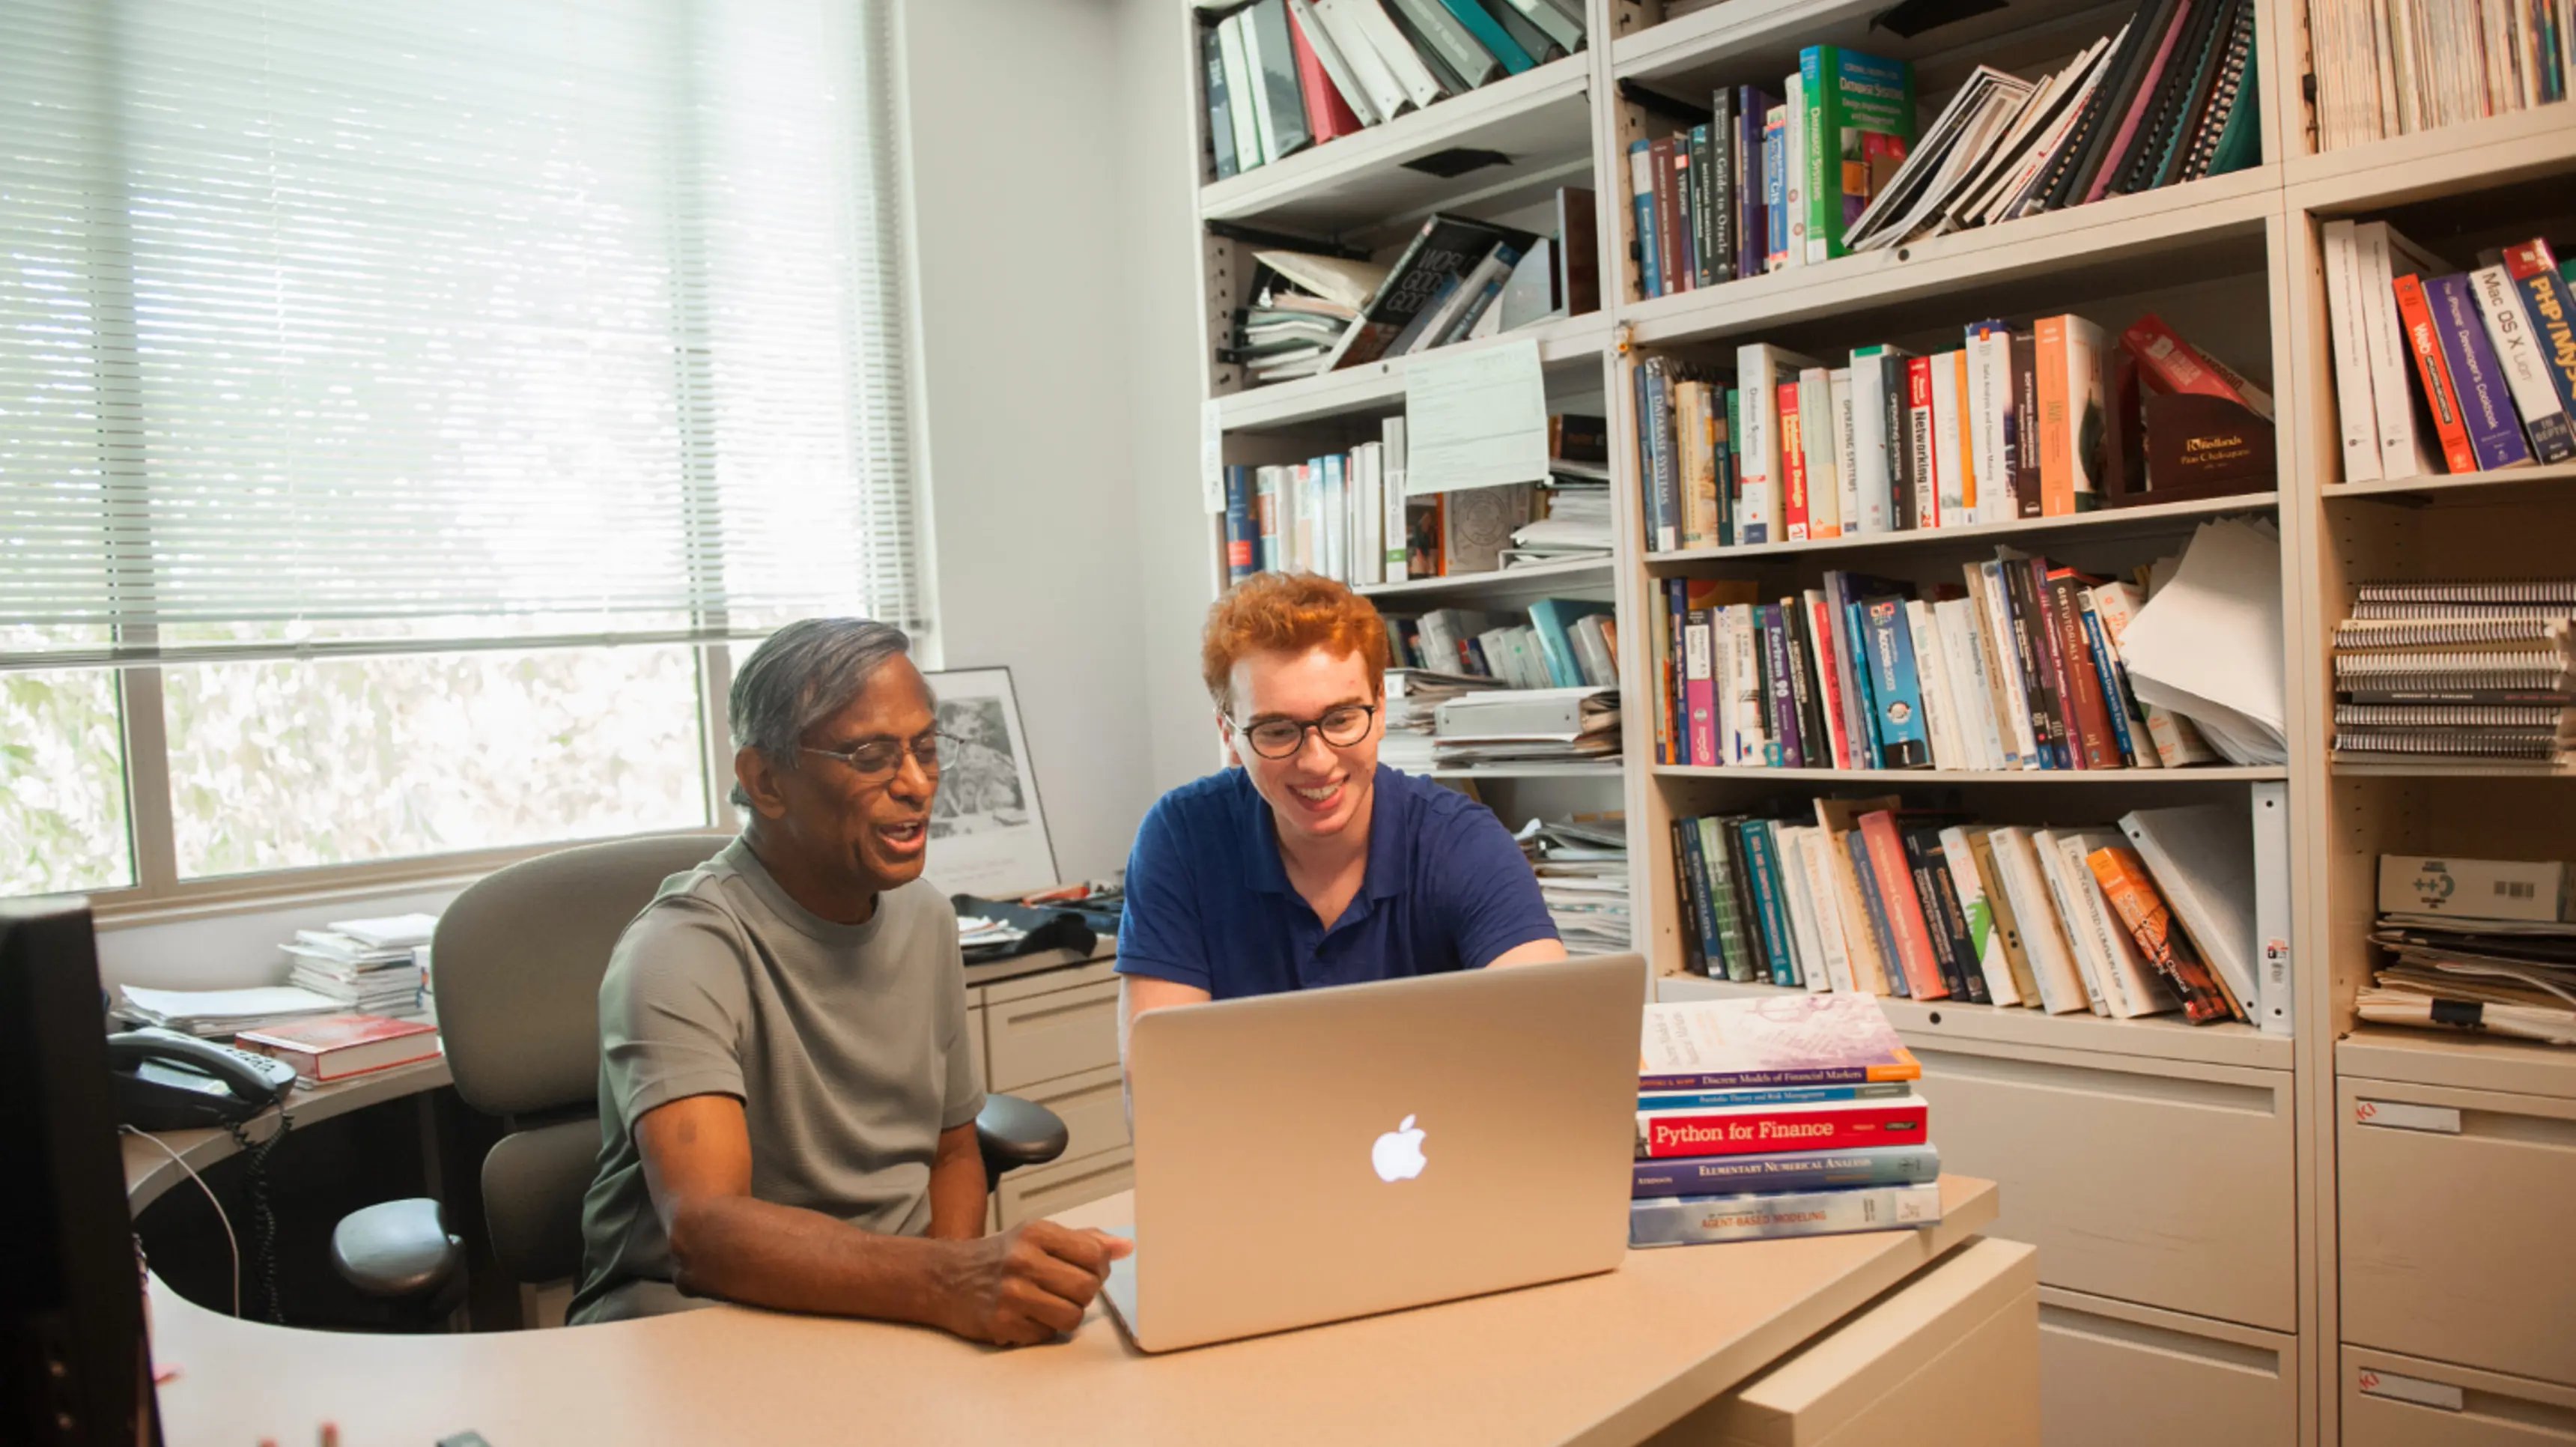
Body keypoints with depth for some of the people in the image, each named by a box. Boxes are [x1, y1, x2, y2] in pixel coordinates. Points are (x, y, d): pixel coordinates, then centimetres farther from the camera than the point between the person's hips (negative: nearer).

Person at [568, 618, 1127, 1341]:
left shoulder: (925, 916, 6)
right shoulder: (682, 952, -19)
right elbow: (703, 1229, -32)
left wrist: (960, 1286, -8)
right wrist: (947, 1283, -46)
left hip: (892, 1303, 7)